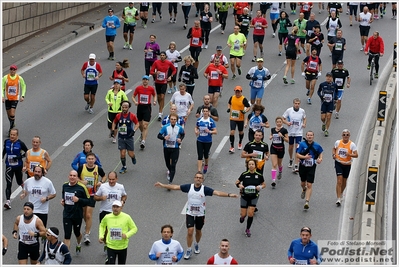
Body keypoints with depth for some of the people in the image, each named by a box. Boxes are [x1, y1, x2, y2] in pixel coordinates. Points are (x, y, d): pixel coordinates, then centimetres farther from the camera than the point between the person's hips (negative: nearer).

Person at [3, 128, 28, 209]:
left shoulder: (20, 143, -11)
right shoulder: (6, 142, -1)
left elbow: (27, 151, -2)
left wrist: (20, 156, -16)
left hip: (18, 166, -1)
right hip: (9, 166, 1)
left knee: (19, 181, 17)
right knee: (8, 184, -10)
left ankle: (24, 186, 55)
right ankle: (8, 202, -15)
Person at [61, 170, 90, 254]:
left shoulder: (81, 187, -14)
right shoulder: (65, 186, 1)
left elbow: (88, 201, -10)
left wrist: (78, 200, -25)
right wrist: (62, 201, 1)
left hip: (77, 215, -2)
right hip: (67, 215, 2)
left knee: (77, 233, 21)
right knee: (67, 236, -7)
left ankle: (78, 245, 53)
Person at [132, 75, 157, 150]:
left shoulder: (151, 89, -2)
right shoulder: (138, 88, -2)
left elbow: (154, 95, 16)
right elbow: (133, 96, 6)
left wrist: (154, 101, -3)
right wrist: (135, 102, -14)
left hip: (147, 107, -2)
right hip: (140, 107, 2)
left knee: (145, 126, -11)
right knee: (140, 125, 16)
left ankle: (143, 141, -13)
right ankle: (142, 134, 49)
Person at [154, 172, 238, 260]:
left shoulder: (205, 189, -13)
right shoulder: (189, 187, -10)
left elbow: (217, 193, -19)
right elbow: (175, 187, -8)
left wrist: (229, 195, -32)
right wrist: (163, 185, -13)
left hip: (200, 214, 1)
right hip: (190, 213, -1)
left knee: (198, 231, 17)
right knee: (190, 232, -7)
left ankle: (196, 244, 46)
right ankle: (189, 250, 9)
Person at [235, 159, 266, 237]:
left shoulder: (259, 175, -7)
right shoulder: (244, 174, -9)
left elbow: (264, 185, 6)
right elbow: (237, 182, 2)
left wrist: (260, 187, -15)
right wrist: (239, 185, -20)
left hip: (254, 197, 0)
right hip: (244, 196, 0)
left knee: (250, 214, -8)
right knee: (243, 214, 2)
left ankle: (248, 229, 14)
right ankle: (242, 216, 43)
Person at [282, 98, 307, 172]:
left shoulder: (302, 111, -4)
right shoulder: (289, 110, -8)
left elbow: (304, 118, 15)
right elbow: (283, 119, -2)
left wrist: (304, 124, -4)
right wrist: (287, 123, -22)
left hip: (299, 132, -1)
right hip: (290, 132, 1)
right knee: (290, 147, 15)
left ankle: (296, 166, -8)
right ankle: (291, 159, 45)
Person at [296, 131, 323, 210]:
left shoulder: (316, 146, -5)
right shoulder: (302, 144, -9)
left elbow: (320, 152, 14)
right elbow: (297, 155, -11)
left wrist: (320, 158, -5)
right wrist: (304, 157, -27)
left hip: (311, 168, -1)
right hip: (303, 167, 1)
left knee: (309, 185, -8)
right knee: (303, 183, 20)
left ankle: (307, 202, -8)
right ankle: (304, 190, 57)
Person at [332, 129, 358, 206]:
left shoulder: (352, 144, -8)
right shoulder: (338, 142, -2)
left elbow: (356, 155, -12)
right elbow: (334, 149, 18)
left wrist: (349, 154, -30)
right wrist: (334, 154, -2)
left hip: (347, 164, 1)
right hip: (338, 163, -1)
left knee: (344, 181, 16)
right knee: (339, 181, -12)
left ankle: (341, 193, 47)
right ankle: (338, 199, -12)